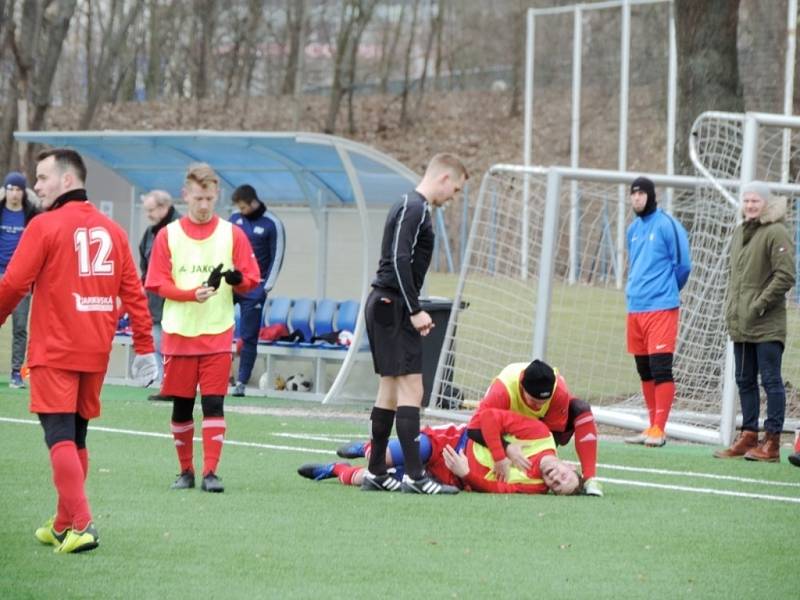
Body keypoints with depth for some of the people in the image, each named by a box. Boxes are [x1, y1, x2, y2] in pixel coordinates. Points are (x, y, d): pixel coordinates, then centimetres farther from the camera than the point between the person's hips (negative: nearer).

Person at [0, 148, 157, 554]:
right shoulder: (111, 230, 9)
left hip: (54, 352, -6)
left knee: (59, 437, -7)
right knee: (76, 437, 15)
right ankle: (64, 526, 21)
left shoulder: (45, 226, -8)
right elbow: (133, 292, 8)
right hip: (96, 352, 6)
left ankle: (80, 526, -18)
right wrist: (144, 348, 10)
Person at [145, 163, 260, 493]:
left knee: (214, 403, -8)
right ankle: (185, 471, 17)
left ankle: (210, 472, -7)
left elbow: (251, 280, 3)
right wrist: (192, 294, -17)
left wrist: (236, 278, -20)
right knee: (181, 404, 5)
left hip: (217, 333, -1)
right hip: (178, 333, 1)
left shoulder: (232, 234, 4)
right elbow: (158, 284, -1)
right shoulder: (168, 235, 4)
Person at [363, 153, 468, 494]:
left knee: (390, 387, 13)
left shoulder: (410, 207, 19)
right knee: (411, 388, -12)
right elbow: (399, 260, -22)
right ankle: (415, 476, -16)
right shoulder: (414, 209, -13)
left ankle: (376, 473, 16)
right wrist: (415, 311, -20)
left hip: (383, 304, 11)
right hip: (394, 305, -11)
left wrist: (413, 310, 16)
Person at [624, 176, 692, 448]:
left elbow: (682, 265, -6)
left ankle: (659, 429, -10)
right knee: (645, 371, 10)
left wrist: (667, 292, 6)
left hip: (660, 308, -8)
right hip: (635, 308, 8)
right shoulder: (633, 229, 15)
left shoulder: (667, 225, -7)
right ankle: (653, 427, 16)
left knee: (660, 369, -9)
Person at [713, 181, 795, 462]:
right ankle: (748, 436, 20)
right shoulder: (740, 232, 16)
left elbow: (786, 276, -15)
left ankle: (772, 441, -3)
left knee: (771, 380, -4)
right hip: (740, 323, 8)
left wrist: (760, 304, -16)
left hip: (767, 325, -8)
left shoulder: (776, 233, -10)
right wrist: (731, 307, 14)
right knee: (745, 381, 13)